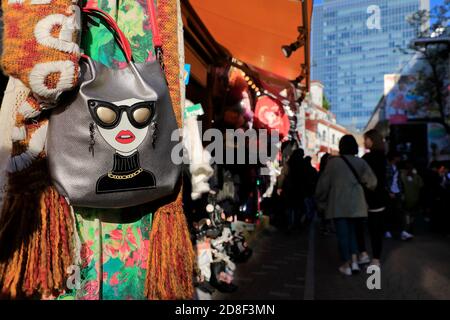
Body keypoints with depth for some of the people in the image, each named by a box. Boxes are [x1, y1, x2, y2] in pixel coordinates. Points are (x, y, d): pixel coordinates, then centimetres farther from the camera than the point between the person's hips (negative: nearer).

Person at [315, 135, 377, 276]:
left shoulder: (333, 161, -8)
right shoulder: (361, 162, 0)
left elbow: (324, 183, -4)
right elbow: (372, 182, 0)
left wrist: (321, 201, 8)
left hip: (338, 204, -3)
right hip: (356, 204, 3)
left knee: (342, 233, 4)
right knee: (352, 230, 18)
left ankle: (346, 265, 10)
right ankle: (354, 260, 9)